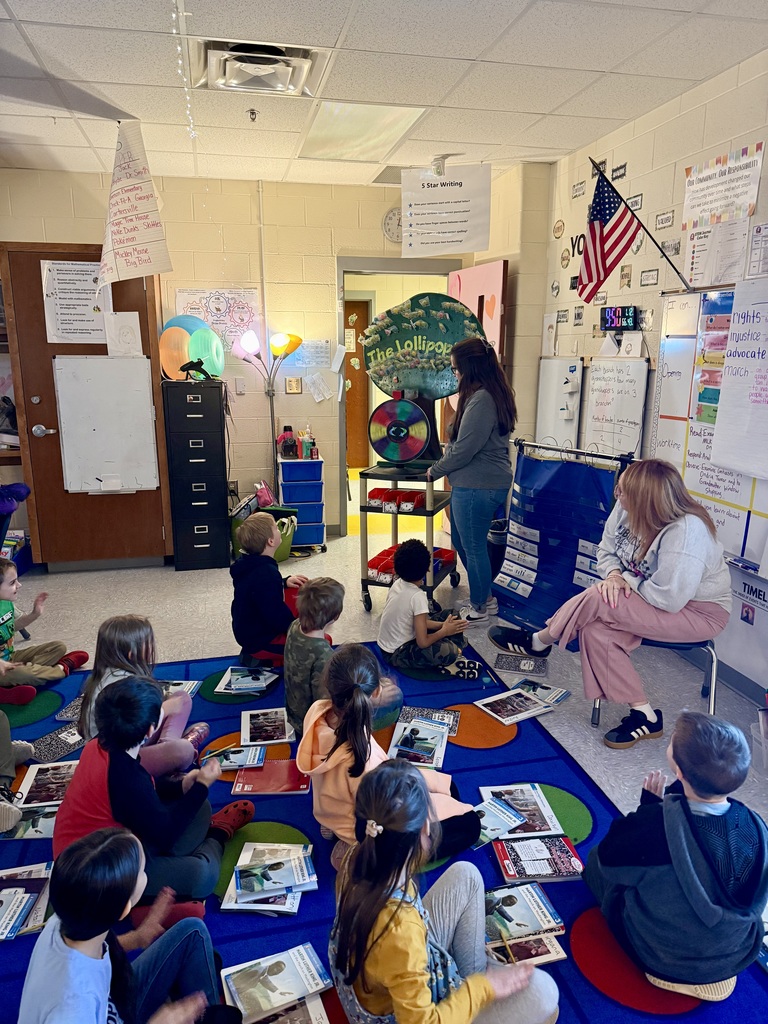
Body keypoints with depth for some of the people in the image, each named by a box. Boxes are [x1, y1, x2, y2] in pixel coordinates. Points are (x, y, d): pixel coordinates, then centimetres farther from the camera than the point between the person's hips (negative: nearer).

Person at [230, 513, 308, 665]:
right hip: (260, 641, -9)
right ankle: (262, 656, 0)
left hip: (250, 630, 9)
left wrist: (284, 583, 5)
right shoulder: (266, 574, -33)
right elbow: (277, 617, -29)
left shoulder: (250, 563, -3)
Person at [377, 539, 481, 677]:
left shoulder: (397, 584, -1)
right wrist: (444, 631, -7)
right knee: (449, 650, -33)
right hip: (396, 655, -9)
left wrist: (443, 625, -2)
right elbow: (423, 643, -24)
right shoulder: (418, 596, -25)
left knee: (448, 616, 10)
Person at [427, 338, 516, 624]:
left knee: (473, 547, 4)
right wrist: (443, 463, 12)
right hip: (472, 483, 11)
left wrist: (435, 470, -6)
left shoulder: (481, 399, -22)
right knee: (461, 542, 21)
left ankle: (479, 608, 22)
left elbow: (464, 449, -20)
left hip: (478, 487, -11)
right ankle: (485, 597, 35)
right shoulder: (492, 394, 12)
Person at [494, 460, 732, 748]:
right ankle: (644, 716, -6)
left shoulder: (686, 533, -32)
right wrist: (614, 574, -19)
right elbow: (606, 550, 2)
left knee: (597, 598, -26)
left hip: (700, 612, -7)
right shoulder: (627, 509, -12)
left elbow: (668, 599, -31)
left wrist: (625, 578, -17)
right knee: (595, 630, -18)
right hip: (658, 596, 7)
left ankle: (539, 642, -1)